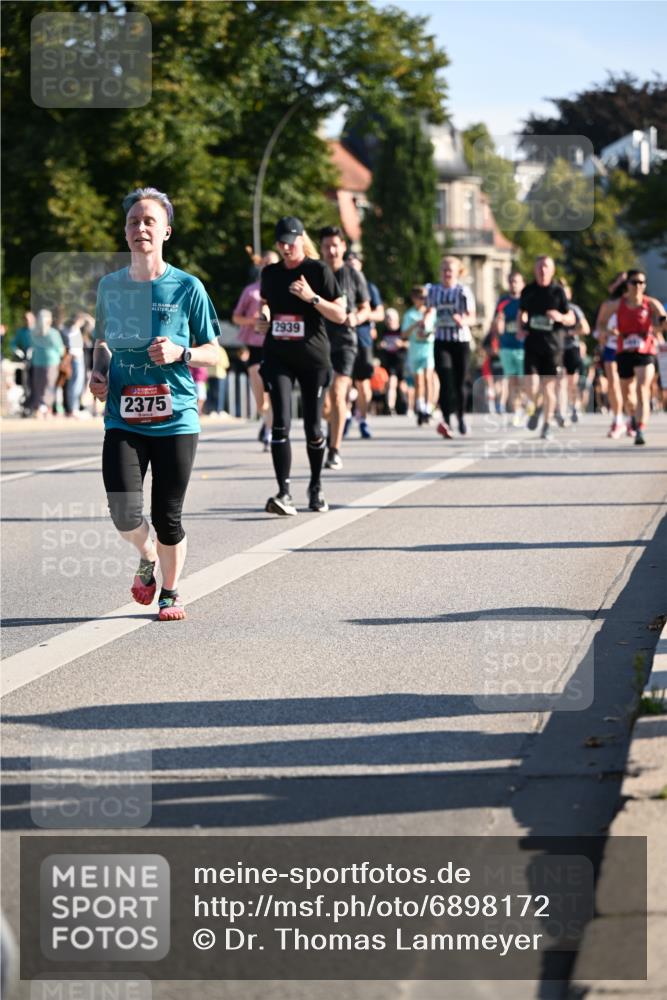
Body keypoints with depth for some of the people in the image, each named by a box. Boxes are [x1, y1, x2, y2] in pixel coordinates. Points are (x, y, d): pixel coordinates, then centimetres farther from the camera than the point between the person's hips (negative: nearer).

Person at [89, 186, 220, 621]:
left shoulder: (187, 287, -2)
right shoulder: (110, 286, 8)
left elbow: (214, 351, 3)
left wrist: (180, 353, -16)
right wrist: (99, 370, 3)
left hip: (175, 418, -2)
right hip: (123, 419, 2)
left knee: (167, 517, 1)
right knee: (124, 514, -12)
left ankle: (171, 591, 26)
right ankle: (147, 557, 22)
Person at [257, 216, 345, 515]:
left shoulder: (319, 270, -4)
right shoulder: (270, 273, 8)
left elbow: (340, 315, -6)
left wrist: (312, 297, -19)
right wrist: (263, 319, 4)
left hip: (313, 358, -2)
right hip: (278, 357, 2)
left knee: (313, 428, 6)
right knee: (281, 423, -14)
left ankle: (315, 487, 27)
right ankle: (284, 493, -18)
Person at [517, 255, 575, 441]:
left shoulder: (558, 291, -1)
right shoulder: (528, 291, 6)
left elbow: (572, 319, 2)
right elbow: (522, 313, 22)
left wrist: (560, 317, -19)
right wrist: (520, 328, 4)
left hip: (553, 347, -1)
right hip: (532, 344, 1)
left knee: (549, 387, -1)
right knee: (531, 387, -10)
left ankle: (547, 426, 13)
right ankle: (535, 408, 23)